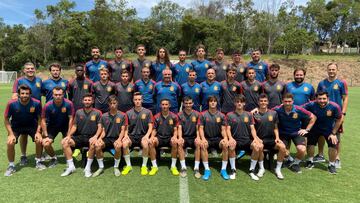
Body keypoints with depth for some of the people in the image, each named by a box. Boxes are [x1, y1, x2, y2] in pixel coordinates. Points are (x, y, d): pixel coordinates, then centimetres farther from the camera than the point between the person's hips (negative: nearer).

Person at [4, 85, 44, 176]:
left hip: (32, 126, 0)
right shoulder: (12, 104, -23)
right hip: (16, 126, 0)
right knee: (10, 143, -20)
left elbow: (40, 118, -9)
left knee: (39, 140, -19)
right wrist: (11, 134, -17)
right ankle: (11, 166, 4)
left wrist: (38, 132, -16)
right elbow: (6, 119, -11)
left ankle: (38, 162, 8)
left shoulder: (36, 103, -23)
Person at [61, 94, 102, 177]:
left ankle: (88, 168, -22)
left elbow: (100, 127, -4)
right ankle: (71, 166, -11)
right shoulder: (78, 112, 11)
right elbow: (74, 126, 11)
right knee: (65, 142, -19)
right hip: (80, 136, 4)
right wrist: (69, 135, -5)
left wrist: (95, 136, -21)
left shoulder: (97, 113, 2)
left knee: (93, 144, -37)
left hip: (91, 137, -4)